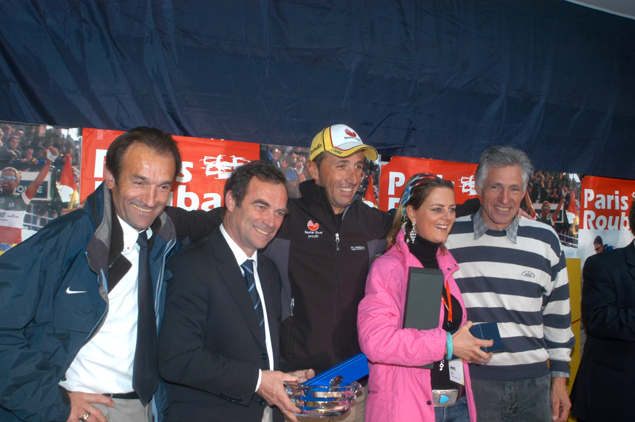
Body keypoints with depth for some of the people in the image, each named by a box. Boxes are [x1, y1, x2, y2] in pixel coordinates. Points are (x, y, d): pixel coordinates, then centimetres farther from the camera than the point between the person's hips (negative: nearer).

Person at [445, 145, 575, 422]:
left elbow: (558, 314, 10)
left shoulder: (545, 241, 4)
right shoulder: (448, 237, -3)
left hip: (534, 381, 2)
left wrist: (560, 378, 11)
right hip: (471, 380, -2)